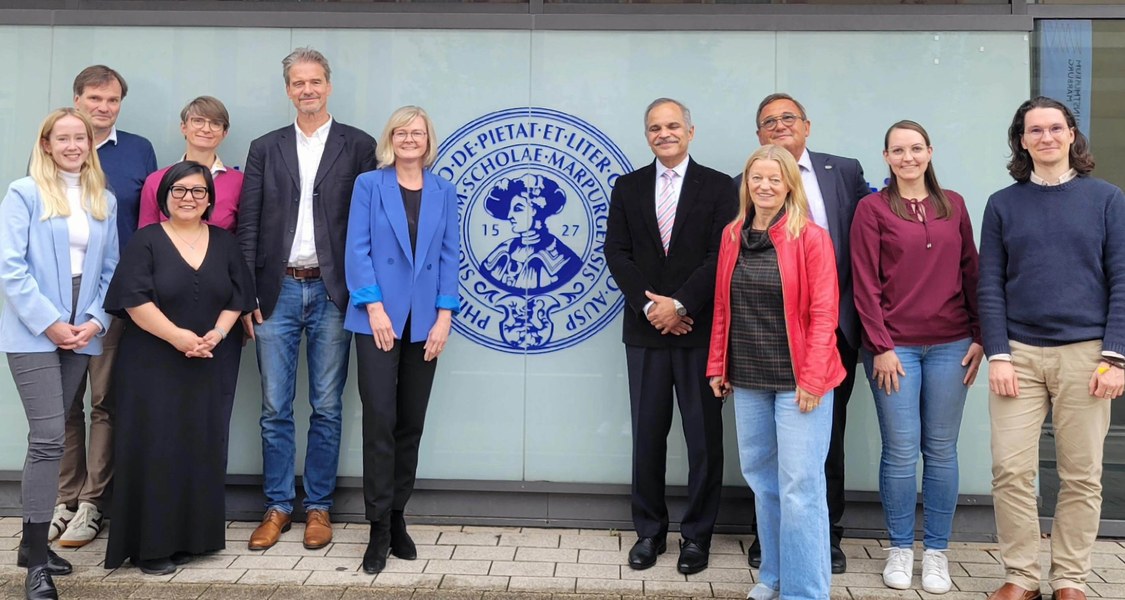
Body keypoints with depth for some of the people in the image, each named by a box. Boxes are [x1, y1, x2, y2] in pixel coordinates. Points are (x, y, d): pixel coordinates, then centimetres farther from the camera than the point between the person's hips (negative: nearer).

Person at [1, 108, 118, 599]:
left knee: (50, 436, 10)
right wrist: (49, 323, -13)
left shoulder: (104, 201, 12)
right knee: (49, 438, -11)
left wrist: (95, 320, -3)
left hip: (80, 335, 5)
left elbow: (109, 269, 11)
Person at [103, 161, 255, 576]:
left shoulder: (224, 243, 10)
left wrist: (216, 334, -10)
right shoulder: (146, 241, -1)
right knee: (154, 449, -4)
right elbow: (135, 299, -11)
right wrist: (178, 336, -19)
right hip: (152, 366, -3)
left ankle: (192, 535, 17)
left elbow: (237, 297, 7)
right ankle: (151, 544, 4)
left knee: (202, 448, 5)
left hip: (209, 367, 4)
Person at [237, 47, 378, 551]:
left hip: (332, 291, -1)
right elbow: (248, 226, 6)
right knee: (275, 408, 6)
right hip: (278, 290, 2)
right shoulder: (265, 149, 9)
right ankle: (277, 506, 18)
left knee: (327, 407, 6)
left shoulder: (358, 146, 4)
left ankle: (319, 507, 17)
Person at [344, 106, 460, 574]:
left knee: (411, 423, 7)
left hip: (425, 322, 3)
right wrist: (374, 307, -12)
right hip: (378, 318, -2)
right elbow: (357, 250, -2)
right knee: (380, 420, -7)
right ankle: (379, 528, 0)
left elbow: (449, 256, 6)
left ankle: (397, 518, 19)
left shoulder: (443, 192, 11)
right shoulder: (368, 185, 5)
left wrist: (444, 316, -4)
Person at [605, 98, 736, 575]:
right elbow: (616, 253, 2)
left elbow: (721, 256, -6)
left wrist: (680, 304, -14)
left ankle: (697, 535, 16)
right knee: (647, 434, 8)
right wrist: (649, 305, -10)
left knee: (704, 437, 4)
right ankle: (649, 531, 20)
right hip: (645, 328, 2)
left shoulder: (718, 187, 2)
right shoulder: (628, 187, 9)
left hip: (700, 329, -2)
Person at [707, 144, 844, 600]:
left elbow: (823, 312, -10)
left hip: (796, 380, -5)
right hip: (747, 379, 5)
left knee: (800, 485, -3)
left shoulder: (811, 237, -7)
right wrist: (718, 366, 8)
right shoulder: (733, 235, 8)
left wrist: (812, 378, -15)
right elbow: (722, 306, 11)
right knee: (761, 478, 13)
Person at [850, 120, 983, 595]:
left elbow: (971, 272, 10)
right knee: (901, 451, 0)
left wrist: (979, 337, 4)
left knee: (941, 450, 7)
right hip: (895, 346, -3)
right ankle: (900, 549, 15)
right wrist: (881, 346, -9)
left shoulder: (953, 205, 10)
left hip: (950, 346, 3)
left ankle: (937, 551, 17)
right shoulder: (872, 208, 0)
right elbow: (865, 284, -4)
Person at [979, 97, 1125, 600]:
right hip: (1018, 352, 1)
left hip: (1084, 353, 0)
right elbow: (989, 285, 4)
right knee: (1011, 471, -2)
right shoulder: (1002, 204, 7)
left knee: (1081, 476, 5)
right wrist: (998, 355, -6)